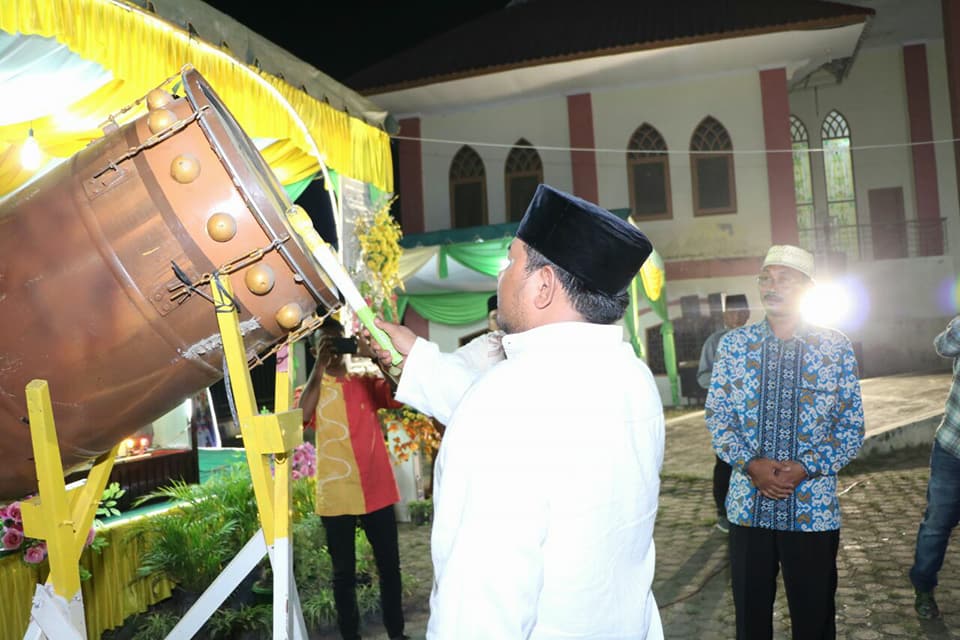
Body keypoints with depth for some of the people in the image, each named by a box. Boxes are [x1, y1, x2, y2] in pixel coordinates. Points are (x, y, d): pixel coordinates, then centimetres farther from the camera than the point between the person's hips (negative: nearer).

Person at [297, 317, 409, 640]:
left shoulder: (367, 383, 9)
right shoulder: (314, 388, 5)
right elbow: (301, 417, -18)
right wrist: (319, 365, -19)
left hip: (377, 490, 2)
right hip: (336, 495, -2)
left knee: (389, 566, 10)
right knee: (344, 572, 8)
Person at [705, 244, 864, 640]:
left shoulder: (836, 348, -2)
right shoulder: (733, 344, 1)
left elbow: (852, 427, 0)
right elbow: (716, 415, 1)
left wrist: (806, 468, -15)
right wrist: (751, 464, -14)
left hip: (813, 508, -1)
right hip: (748, 505, 1)